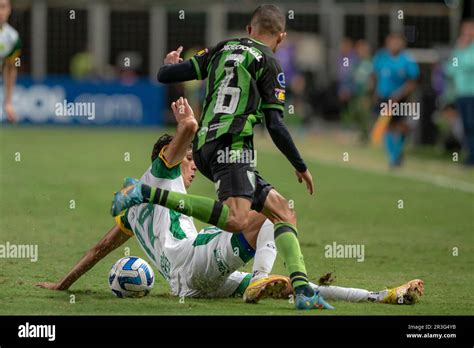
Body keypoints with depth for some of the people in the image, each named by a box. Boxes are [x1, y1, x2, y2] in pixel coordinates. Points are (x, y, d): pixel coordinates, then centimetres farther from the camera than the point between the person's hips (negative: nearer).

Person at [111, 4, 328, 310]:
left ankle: (302, 289, -5)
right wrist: (301, 167, 9)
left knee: (283, 213, 10)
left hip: (205, 145, 9)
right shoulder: (269, 63, 3)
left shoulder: (223, 49, 19)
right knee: (237, 220, -29)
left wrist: (169, 64, 43)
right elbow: (275, 125, -3)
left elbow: (165, 75, 18)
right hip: (231, 144, -9)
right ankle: (148, 194, -28)